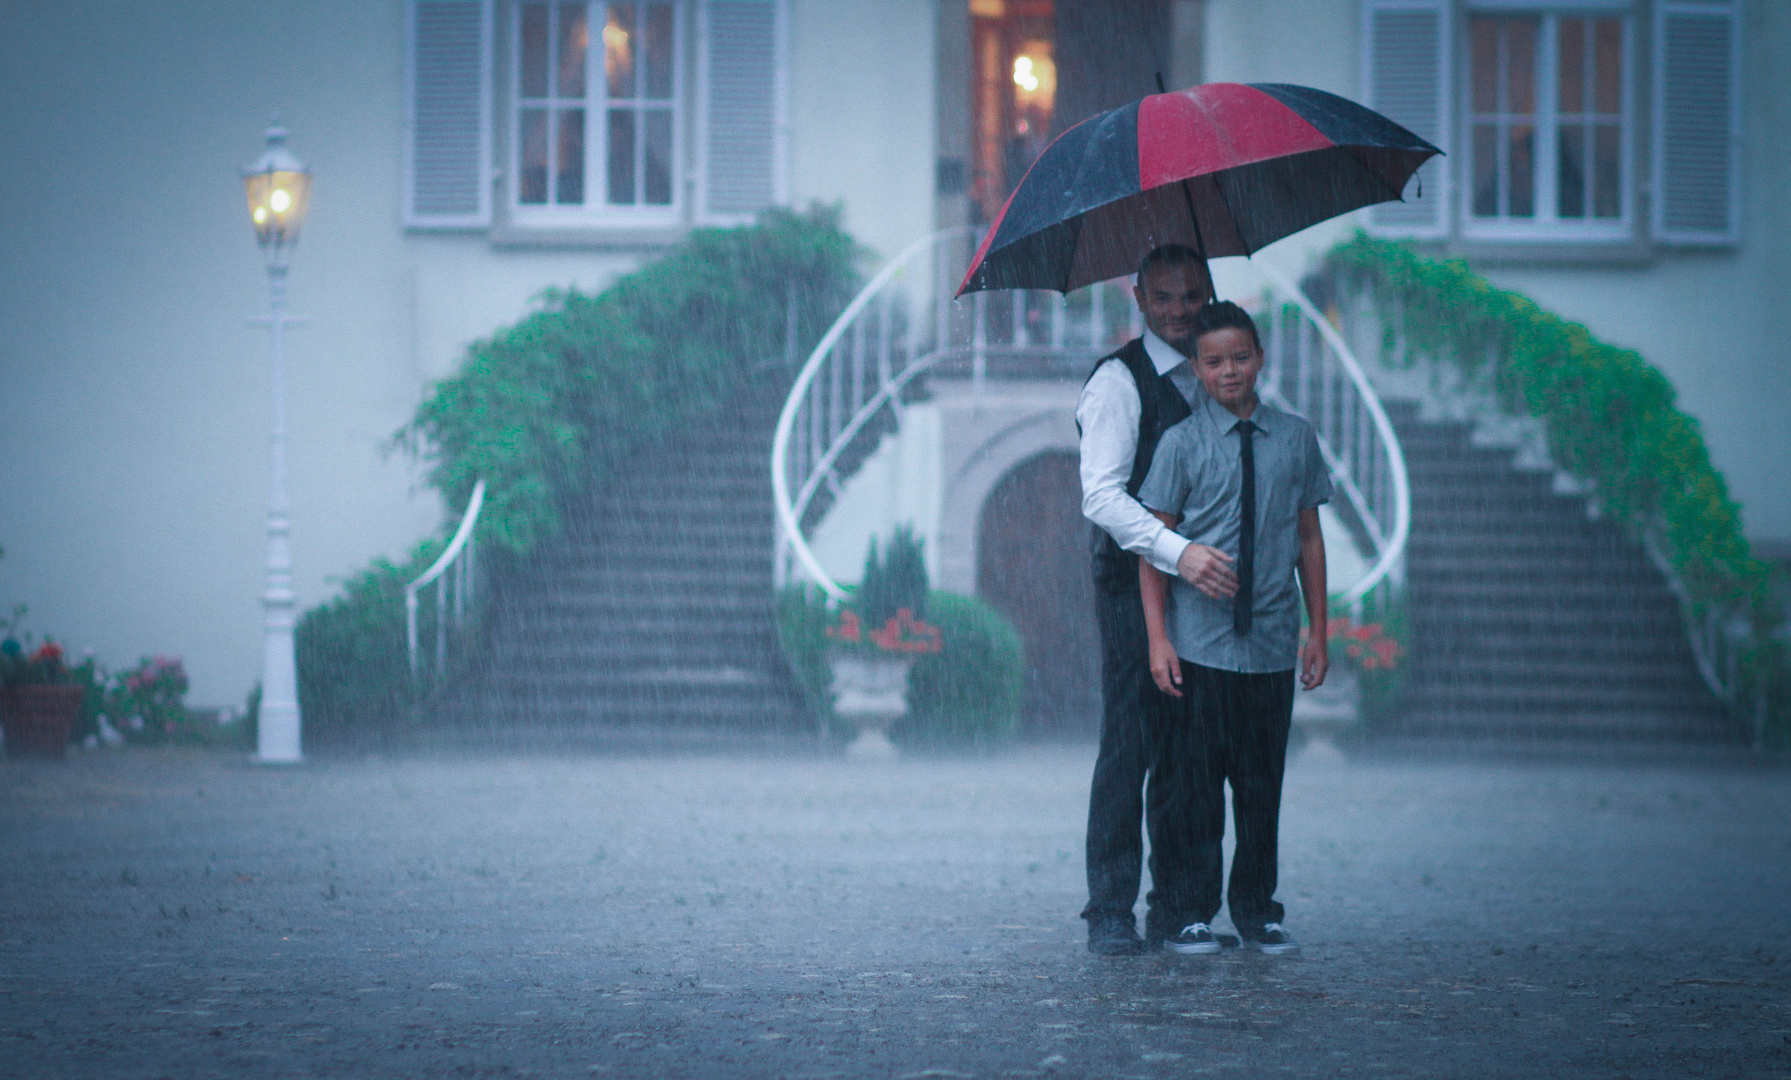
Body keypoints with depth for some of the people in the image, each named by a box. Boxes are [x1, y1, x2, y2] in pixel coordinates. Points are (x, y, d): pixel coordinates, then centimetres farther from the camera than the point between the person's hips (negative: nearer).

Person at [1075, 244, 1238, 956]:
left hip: (1205, 587, 6)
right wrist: (1177, 552, -29)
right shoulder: (1119, 382, -6)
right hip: (1134, 587, -6)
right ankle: (1111, 912, -6)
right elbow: (1102, 495, -17)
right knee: (1128, 748, -8)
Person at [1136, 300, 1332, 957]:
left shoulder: (1294, 439, 7)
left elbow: (1309, 539, 12)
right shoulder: (1181, 443, -1)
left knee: (1262, 780, 8)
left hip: (1272, 646, 2)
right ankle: (1191, 914, 9)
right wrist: (1158, 638, -7)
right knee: (1193, 780, -1)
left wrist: (1317, 631, 11)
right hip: (1200, 647, -2)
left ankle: (1257, 910, 18)